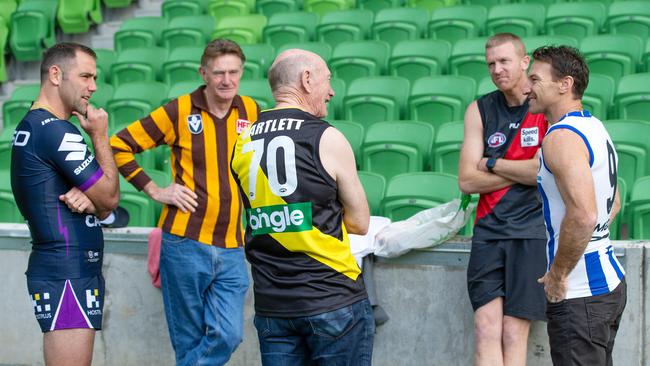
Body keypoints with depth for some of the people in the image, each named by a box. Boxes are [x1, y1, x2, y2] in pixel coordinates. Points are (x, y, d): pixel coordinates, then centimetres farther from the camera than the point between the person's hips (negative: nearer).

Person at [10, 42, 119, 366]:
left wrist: (88, 200, -8)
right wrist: (100, 136, 1)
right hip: (67, 274, -11)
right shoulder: (55, 130, -14)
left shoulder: (29, 127, 18)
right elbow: (110, 197, -9)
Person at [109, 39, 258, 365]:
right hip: (185, 243, -3)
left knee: (228, 336, -7)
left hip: (231, 248, 3)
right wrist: (154, 190, -5)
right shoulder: (179, 111, -5)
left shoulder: (250, 111, 5)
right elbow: (118, 146, -2)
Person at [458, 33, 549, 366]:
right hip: (489, 230, 3)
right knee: (486, 329, -9)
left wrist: (493, 165, -3)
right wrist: (522, 171, -6)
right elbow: (467, 180, 3)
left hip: (532, 230, -3)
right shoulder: (480, 110, 9)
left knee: (514, 334, -5)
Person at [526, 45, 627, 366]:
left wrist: (557, 275, -18)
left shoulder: (561, 137, -17)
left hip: (578, 296, -10)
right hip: (609, 282, 10)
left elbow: (583, 215, -29)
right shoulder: (595, 128, 14)